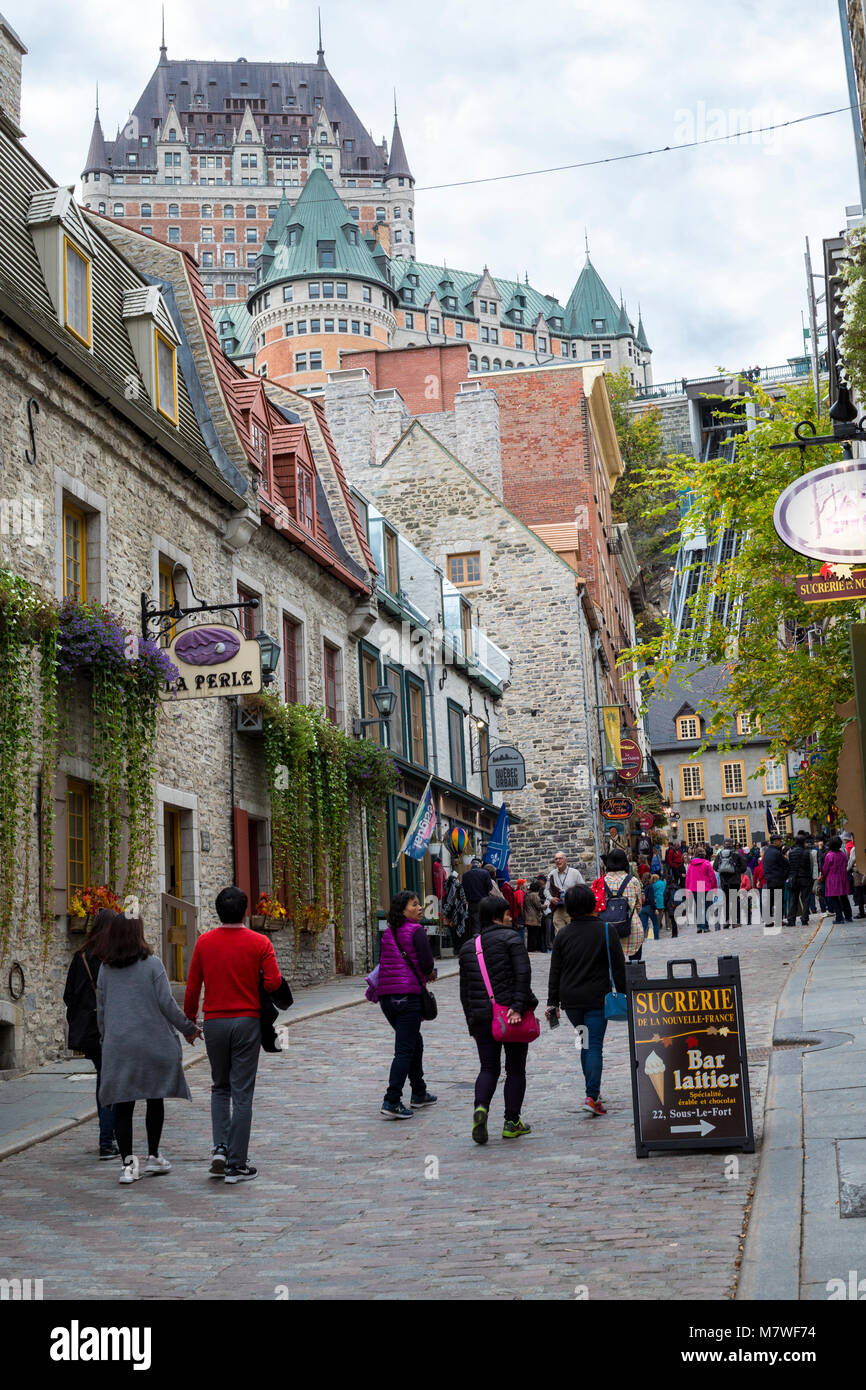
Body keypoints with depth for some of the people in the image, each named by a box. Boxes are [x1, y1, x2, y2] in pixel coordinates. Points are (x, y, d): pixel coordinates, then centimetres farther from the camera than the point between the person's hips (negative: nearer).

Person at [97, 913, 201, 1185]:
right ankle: (153, 1156, 20)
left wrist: (107, 1039, 23)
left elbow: (101, 1010, 10)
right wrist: (188, 1028, 3)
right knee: (155, 1099, 13)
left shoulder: (105, 970, 5)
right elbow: (166, 1003, -9)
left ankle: (128, 1161, -7)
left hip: (118, 1047, 2)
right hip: (153, 1043, -2)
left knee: (123, 1104, 2)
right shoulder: (152, 964, -7)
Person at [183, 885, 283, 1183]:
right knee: (242, 1092, 2)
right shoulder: (259, 943, -6)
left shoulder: (204, 942, 0)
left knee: (220, 1087, 19)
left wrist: (189, 1018, 17)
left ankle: (220, 1148, 3)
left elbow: (193, 986, 4)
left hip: (214, 1022, 2)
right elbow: (273, 983, -11)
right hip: (247, 1021, -2)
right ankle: (236, 1164, 4)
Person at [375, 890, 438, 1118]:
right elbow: (426, 962, -15)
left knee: (414, 1042, 23)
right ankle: (391, 1102, -12)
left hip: (386, 995, 7)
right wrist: (430, 973, 8)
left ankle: (419, 1093, 32)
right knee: (405, 1050, -5)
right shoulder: (416, 931, -7)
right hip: (408, 994, -7)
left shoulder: (387, 933, 12)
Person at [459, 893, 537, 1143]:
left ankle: (480, 1107, -16)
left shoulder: (467, 948, 13)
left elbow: (465, 991, 15)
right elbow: (523, 974, -17)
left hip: (482, 1017, 4)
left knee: (488, 1068, 11)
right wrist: (518, 1006, -20)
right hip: (512, 1014, -4)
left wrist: (472, 1023, 19)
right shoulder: (510, 939, -4)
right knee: (516, 1069, 8)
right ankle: (512, 1123, 9)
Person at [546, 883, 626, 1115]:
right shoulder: (606, 931, -5)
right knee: (595, 1046, -3)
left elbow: (555, 972, 5)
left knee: (586, 1043, 18)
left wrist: (552, 1003, 10)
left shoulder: (563, 935, 3)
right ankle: (592, 1096, -13)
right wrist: (625, 995, 4)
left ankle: (593, 1090, 24)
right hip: (597, 999, -3)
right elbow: (618, 967, -4)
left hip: (570, 1000, 3)